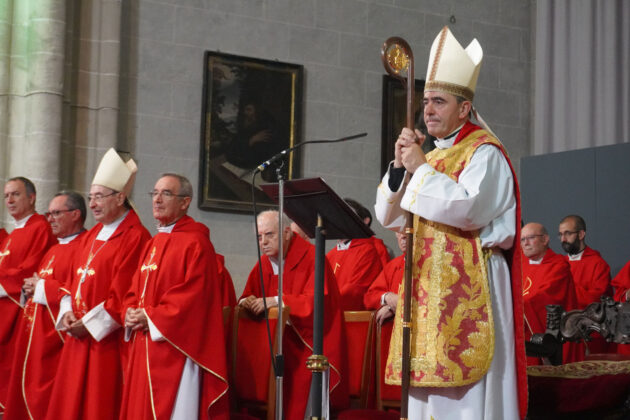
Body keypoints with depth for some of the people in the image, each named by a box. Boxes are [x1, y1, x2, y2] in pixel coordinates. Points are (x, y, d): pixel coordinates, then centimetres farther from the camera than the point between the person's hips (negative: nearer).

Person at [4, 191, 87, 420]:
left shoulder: (83, 248, -13)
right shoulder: (54, 250, 19)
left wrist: (40, 287, -12)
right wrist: (31, 287, 4)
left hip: (54, 339, -10)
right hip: (35, 332, 10)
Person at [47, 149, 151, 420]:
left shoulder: (134, 237, -12)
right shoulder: (91, 236, 16)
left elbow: (123, 293, -17)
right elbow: (74, 280, 18)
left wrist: (88, 324, -15)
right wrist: (68, 313, 0)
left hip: (107, 339, -8)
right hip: (79, 336, 9)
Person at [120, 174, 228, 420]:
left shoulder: (195, 243, -9)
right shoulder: (153, 244, 17)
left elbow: (194, 296, -17)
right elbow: (135, 290, 19)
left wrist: (151, 316, -14)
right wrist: (131, 313, -2)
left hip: (175, 349, -8)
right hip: (145, 349, 8)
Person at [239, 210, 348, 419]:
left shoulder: (311, 257, -8)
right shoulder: (263, 264, 11)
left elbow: (316, 300, -18)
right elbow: (247, 297, 17)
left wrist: (275, 301, -22)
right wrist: (247, 302, -7)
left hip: (307, 343, -6)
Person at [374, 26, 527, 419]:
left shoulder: (485, 152, -6)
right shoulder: (431, 156, 18)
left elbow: (468, 209, -23)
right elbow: (389, 218, 15)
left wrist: (420, 170, -13)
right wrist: (400, 166, 0)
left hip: (468, 290, -8)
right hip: (427, 288, 8)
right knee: (427, 387, 7)